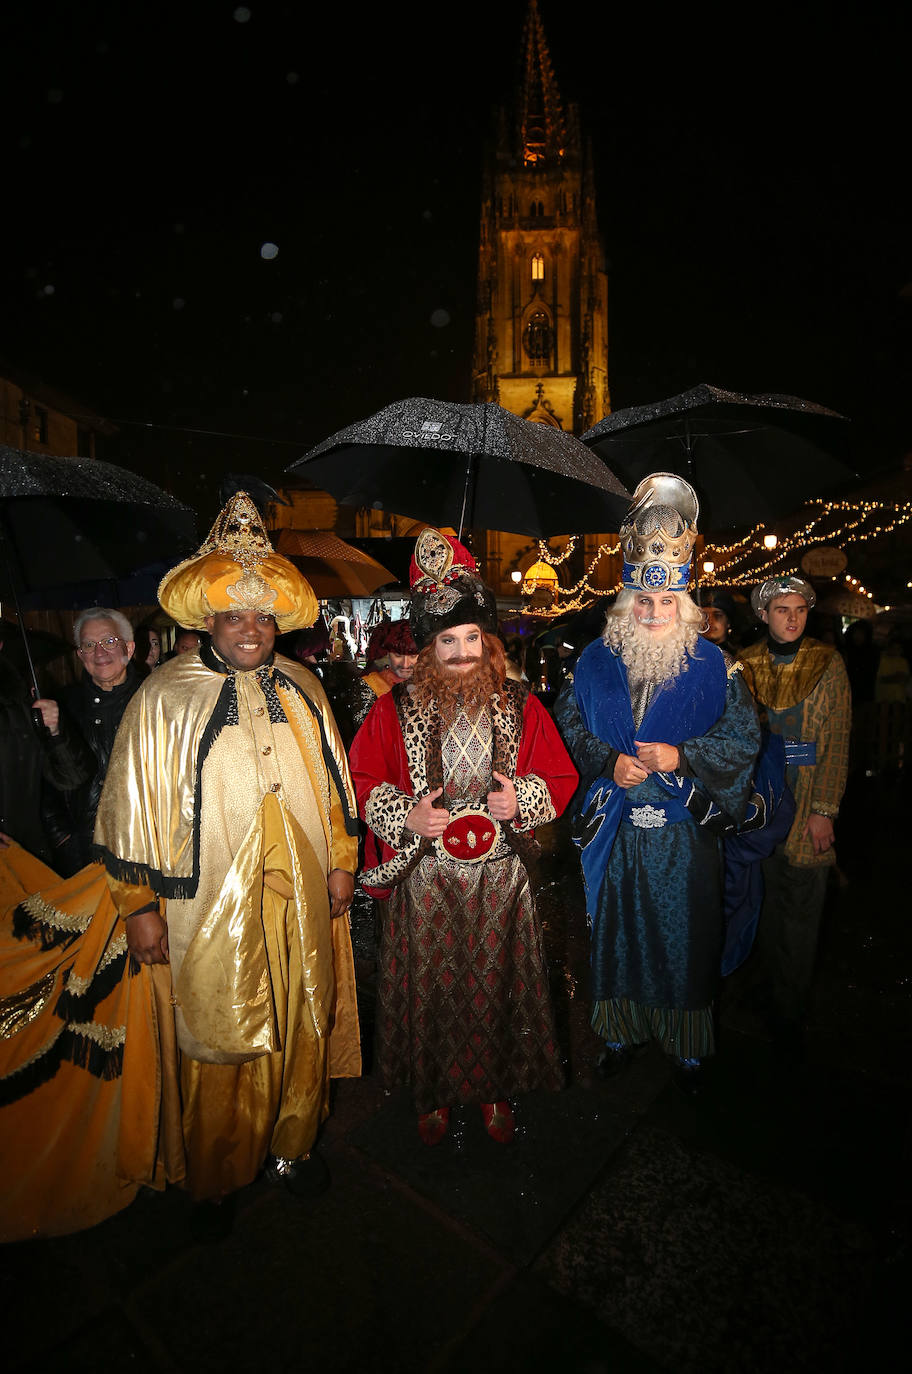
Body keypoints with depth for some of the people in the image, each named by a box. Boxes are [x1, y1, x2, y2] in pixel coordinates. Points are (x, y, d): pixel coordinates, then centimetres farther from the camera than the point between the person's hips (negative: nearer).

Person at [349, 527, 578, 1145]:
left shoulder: (521, 706, 0)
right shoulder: (396, 709, -4)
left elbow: (561, 777, 6)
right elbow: (361, 779, 2)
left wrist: (521, 798, -13)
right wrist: (405, 815, -14)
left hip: (501, 878, 1)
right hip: (425, 879, 0)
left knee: (497, 988, 14)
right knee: (430, 989, 12)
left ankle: (497, 1090, 40)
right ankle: (435, 1093, 38)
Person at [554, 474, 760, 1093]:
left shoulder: (713, 666, -1)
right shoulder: (597, 661, 2)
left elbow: (743, 736, -1)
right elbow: (569, 726, 4)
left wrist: (681, 756, -15)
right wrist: (610, 762, -12)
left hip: (686, 831, -1)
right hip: (615, 828, 2)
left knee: (685, 936, 9)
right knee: (618, 931, 12)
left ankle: (688, 1046, 30)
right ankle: (624, 1030, 34)